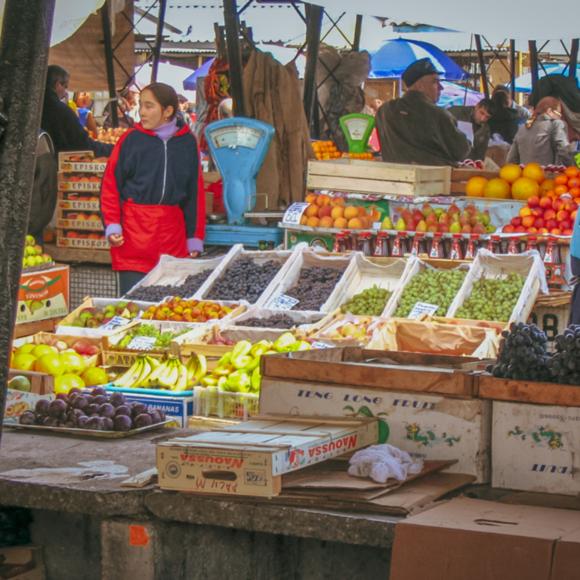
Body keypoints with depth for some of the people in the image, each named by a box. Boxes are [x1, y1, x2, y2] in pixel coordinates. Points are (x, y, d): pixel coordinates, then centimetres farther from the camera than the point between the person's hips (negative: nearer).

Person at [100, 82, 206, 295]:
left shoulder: (187, 142, 8)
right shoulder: (131, 139, 2)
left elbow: (195, 192, 12)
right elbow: (110, 185, 3)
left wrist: (194, 240, 10)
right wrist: (112, 226, -8)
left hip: (172, 232, 2)